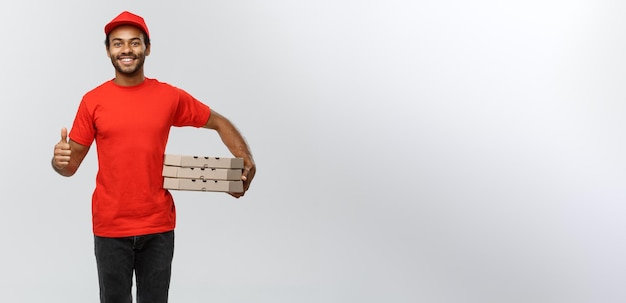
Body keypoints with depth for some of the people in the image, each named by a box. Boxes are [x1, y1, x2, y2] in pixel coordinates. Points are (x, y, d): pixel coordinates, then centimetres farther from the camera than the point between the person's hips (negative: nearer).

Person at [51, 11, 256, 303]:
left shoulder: (171, 97, -1)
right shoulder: (92, 101, -2)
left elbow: (219, 123, 10)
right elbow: (71, 164, 3)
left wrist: (247, 163, -4)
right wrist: (59, 160, -21)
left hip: (159, 226, 1)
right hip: (110, 227, -1)